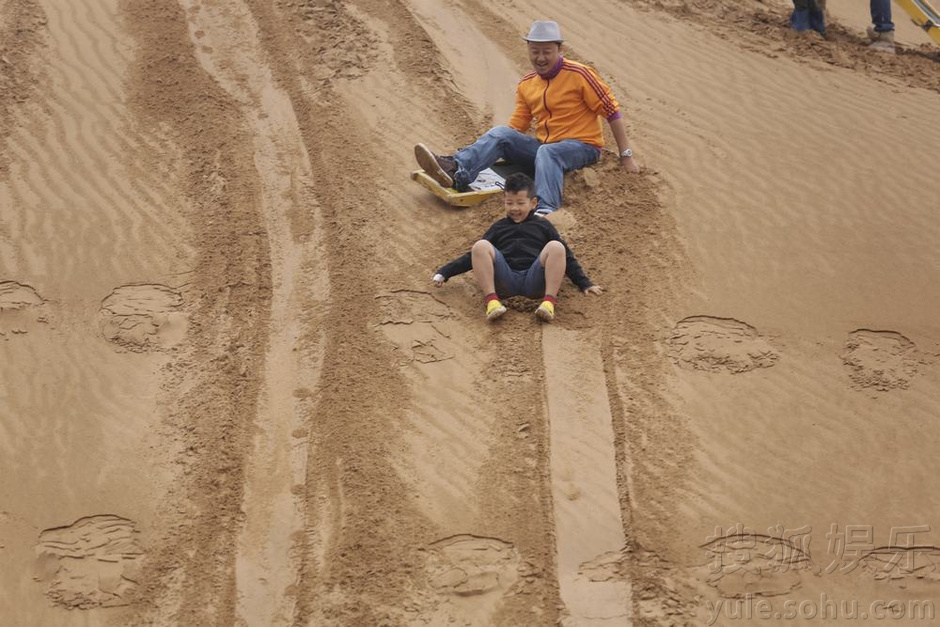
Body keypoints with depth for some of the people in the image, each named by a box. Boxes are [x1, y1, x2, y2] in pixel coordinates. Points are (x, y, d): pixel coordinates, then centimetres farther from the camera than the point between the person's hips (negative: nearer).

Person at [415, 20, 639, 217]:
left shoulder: (579, 75, -9)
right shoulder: (526, 85, 9)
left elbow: (611, 111, -7)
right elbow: (516, 126, 11)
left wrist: (626, 155, -8)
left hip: (581, 148, -6)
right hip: (543, 145, 6)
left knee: (547, 152, -37)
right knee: (500, 133, -14)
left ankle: (545, 209, -61)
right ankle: (456, 172, -36)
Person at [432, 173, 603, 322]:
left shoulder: (542, 226, 27)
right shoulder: (498, 228, 30)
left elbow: (566, 257, 25)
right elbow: (475, 256, 27)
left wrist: (586, 284, 13)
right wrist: (443, 273, 16)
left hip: (534, 281, -1)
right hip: (504, 282, 1)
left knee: (556, 247, -25)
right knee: (480, 246, -22)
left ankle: (549, 301, -32)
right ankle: (491, 299, -32)